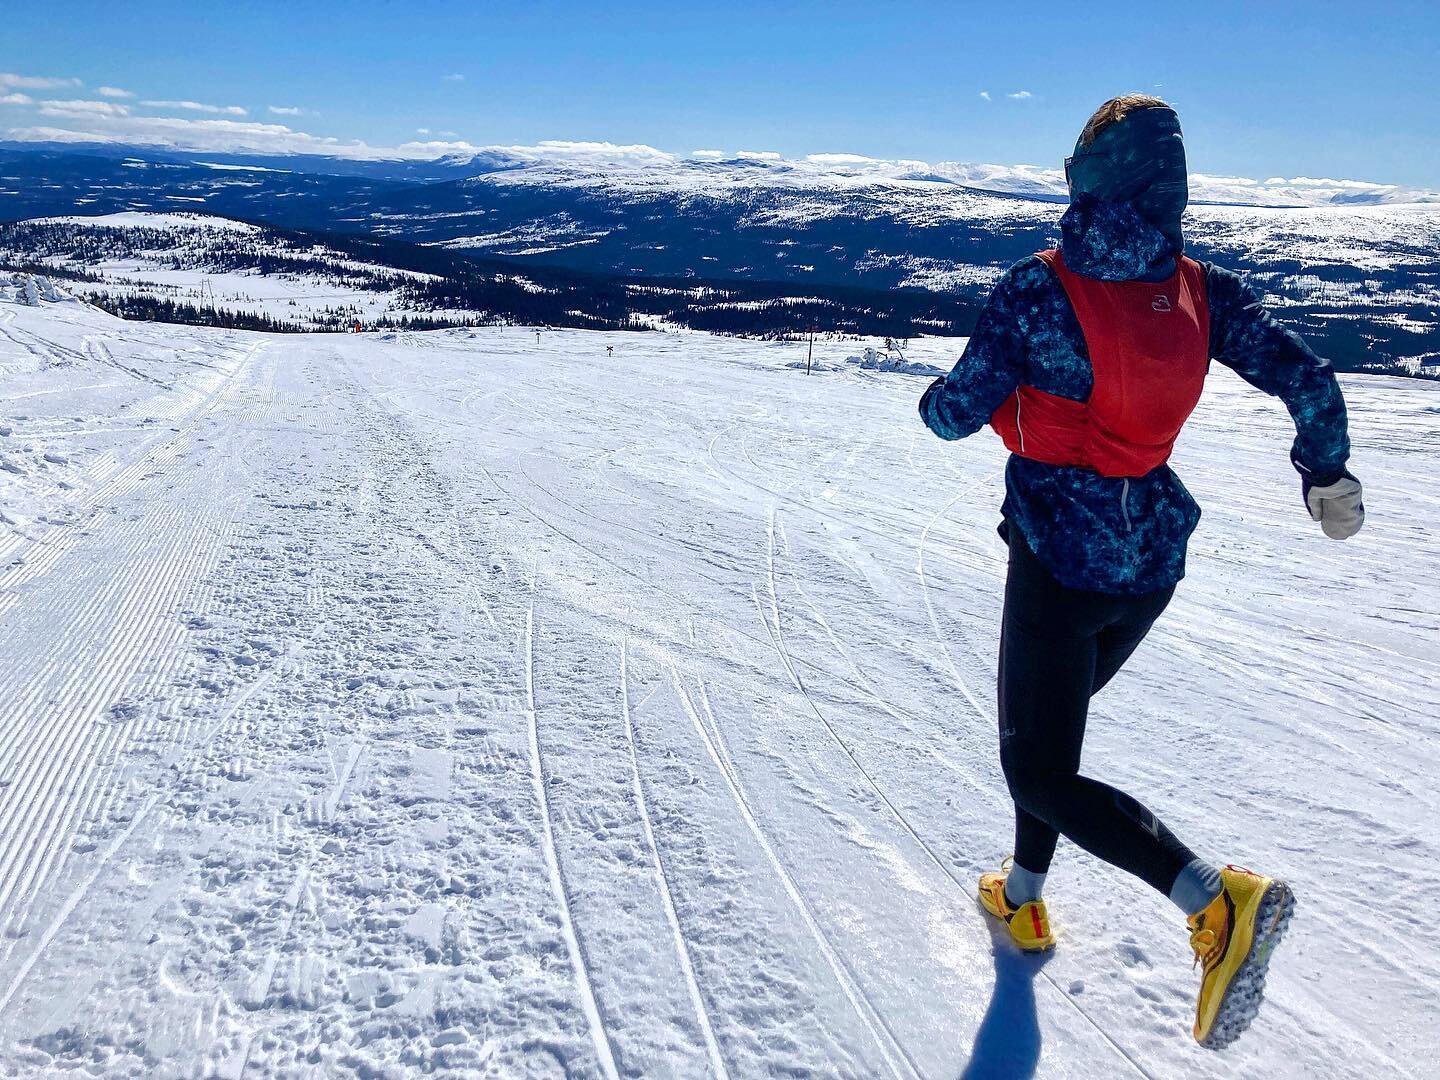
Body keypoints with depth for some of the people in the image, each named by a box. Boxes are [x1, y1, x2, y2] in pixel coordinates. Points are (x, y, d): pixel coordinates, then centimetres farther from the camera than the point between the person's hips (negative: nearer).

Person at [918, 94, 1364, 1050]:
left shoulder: (1038, 288, -15)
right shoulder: (1201, 290, -1)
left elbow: (957, 413, -11)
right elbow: (1307, 379, -1)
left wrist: (937, 398, 13)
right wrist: (1329, 477, 16)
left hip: (1062, 554, -6)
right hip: (1154, 558, 6)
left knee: (1040, 772, 3)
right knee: (1046, 720, 25)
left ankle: (1217, 899, -15)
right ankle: (1022, 899, 36)